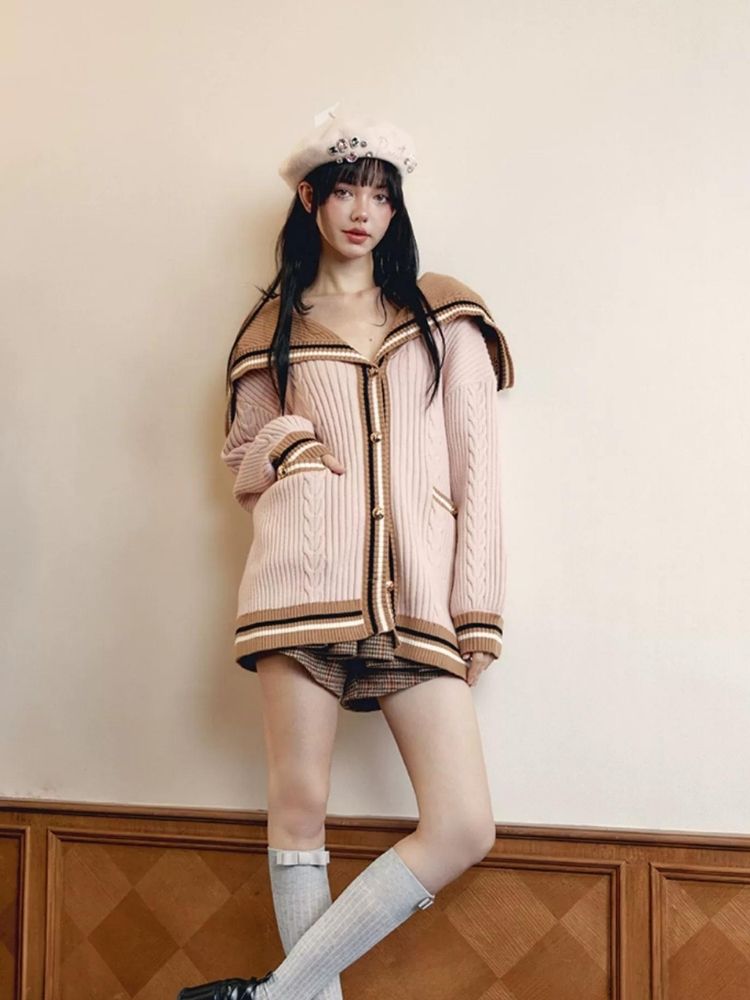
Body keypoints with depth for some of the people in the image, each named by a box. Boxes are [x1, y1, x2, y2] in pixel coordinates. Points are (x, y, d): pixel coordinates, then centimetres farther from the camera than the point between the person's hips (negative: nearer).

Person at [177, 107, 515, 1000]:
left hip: (417, 590, 0)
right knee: (299, 807, -4)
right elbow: (242, 472, 24)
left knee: (464, 830, -9)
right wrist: (276, 450, -1)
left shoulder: (444, 313, 15)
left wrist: (479, 609, 0)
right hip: (305, 578, 0)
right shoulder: (273, 328, 17)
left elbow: (476, 464, 9)